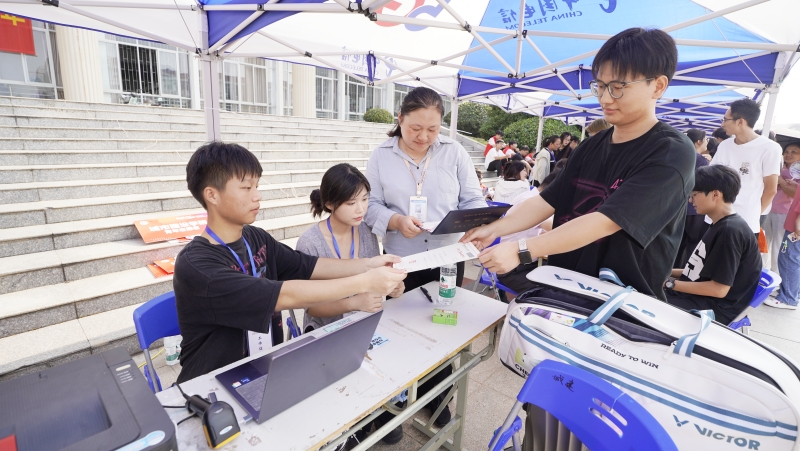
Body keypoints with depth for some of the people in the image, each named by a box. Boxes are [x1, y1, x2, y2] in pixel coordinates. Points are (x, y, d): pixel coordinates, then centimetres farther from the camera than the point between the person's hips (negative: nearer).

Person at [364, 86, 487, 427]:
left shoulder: (455, 153, 0)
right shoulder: (381, 156, -1)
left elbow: (473, 200, 1)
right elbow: (371, 205, -4)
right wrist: (397, 221, -23)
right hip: (400, 264, 0)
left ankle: (436, 397, 38)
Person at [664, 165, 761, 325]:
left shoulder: (730, 231, -19)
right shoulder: (720, 226, 12)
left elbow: (719, 289, -20)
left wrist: (671, 283, -17)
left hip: (713, 309, -9)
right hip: (700, 297, 9)